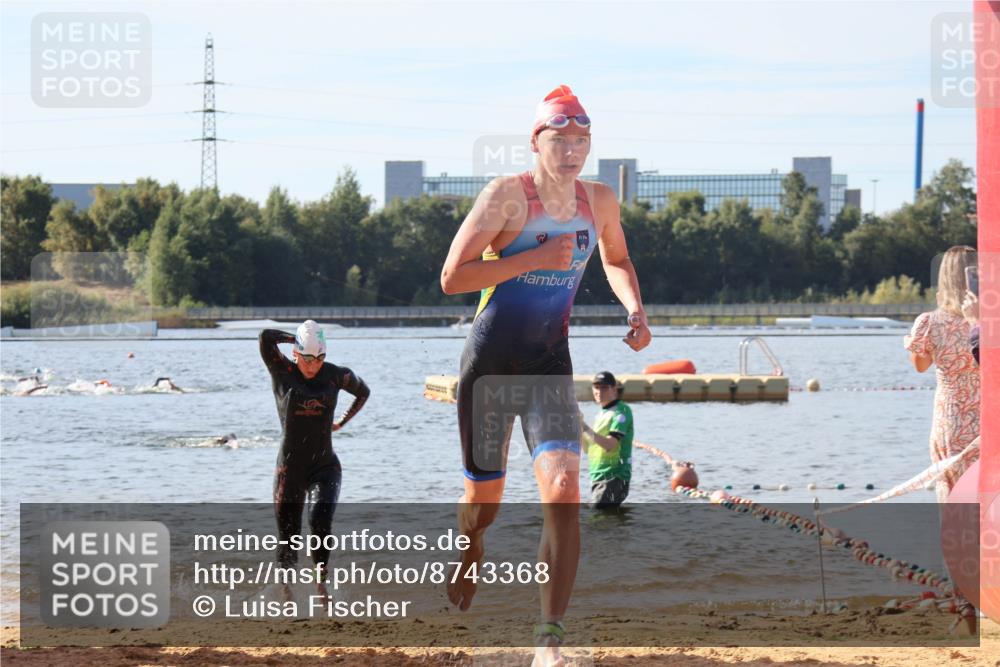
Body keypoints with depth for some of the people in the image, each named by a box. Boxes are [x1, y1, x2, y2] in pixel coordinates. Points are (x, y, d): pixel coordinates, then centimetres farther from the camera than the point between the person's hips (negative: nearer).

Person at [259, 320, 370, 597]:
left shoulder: (336, 375, 0)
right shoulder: (282, 372, -5)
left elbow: (363, 392, 21)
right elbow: (266, 337, -22)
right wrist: (298, 338, -8)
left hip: (325, 466, 0)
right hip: (289, 468, 0)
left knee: (320, 521, -23)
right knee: (288, 535, 5)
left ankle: (321, 584, -9)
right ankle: (286, 590, 27)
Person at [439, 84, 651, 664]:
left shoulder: (600, 202, 3)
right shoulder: (508, 194, -12)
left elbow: (617, 261, 24)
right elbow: (452, 277, -17)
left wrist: (635, 310, 5)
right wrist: (535, 258, -22)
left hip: (550, 369, 3)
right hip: (490, 366, -3)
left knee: (563, 490, -19)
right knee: (484, 502, 9)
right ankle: (468, 562, 47)